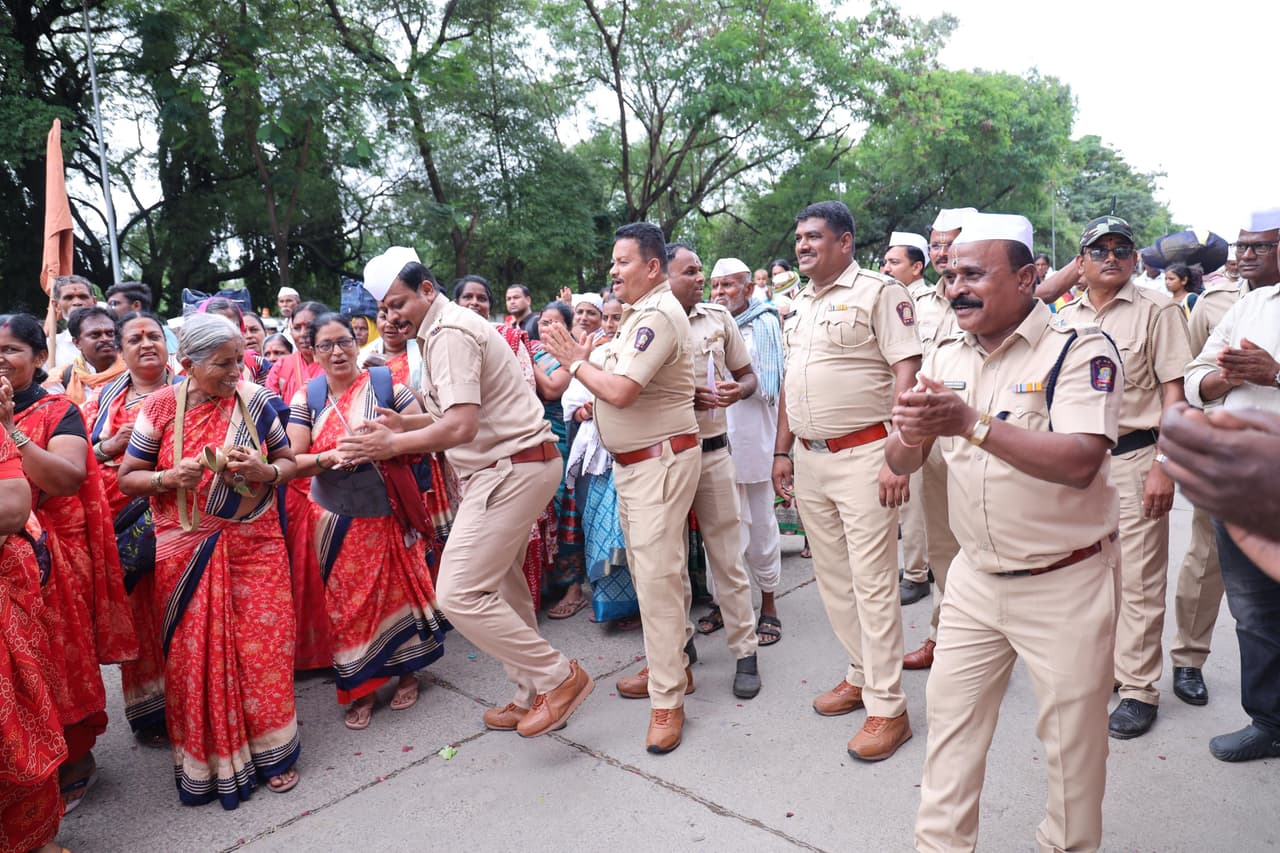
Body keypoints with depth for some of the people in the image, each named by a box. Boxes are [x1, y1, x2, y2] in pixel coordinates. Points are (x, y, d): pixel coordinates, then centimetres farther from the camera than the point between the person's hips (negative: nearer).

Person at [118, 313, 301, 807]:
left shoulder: (257, 401, -2)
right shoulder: (161, 407, -4)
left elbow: (287, 461, 7)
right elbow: (127, 478, 2)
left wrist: (265, 472, -15)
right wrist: (169, 478, -18)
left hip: (254, 545, 1)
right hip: (186, 552, 0)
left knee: (263, 646, 3)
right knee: (196, 655, 6)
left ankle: (271, 751, 23)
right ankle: (205, 762, 27)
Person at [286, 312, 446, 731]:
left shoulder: (386, 383, -5)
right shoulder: (306, 399, 0)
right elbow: (293, 462, -4)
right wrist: (330, 457, -22)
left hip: (390, 512, -1)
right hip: (339, 519, 1)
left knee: (399, 588, 7)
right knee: (348, 600, 7)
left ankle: (406, 671, 29)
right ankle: (360, 687, 23)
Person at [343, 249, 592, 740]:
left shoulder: (449, 334, -15)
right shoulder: (448, 328, 18)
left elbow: (462, 426, -24)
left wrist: (394, 445, -15)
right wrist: (406, 423, 9)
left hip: (512, 469, -11)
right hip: (514, 466, 11)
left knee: (459, 593, -12)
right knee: (501, 586, 16)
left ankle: (558, 677, -1)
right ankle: (534, 697, 26)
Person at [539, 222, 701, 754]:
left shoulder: (658, 315, -18)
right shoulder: (637, 313, 15)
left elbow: (620, 390, -26)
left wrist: (577, 363, -11)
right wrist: (582, 363, 2)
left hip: (661, 461, -10)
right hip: (631, 464, 10)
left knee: (658, 576, -8)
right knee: (649, 570, 17)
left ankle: (667, 700, 1)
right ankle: (672, 665, 32)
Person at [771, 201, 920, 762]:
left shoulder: (878, 292, -7)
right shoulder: (798, 306, 16)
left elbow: (906, 374, -14)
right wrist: (782, 452, 16)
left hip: (863, 455, -7)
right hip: (810, 459, 8)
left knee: (873, 583, -3)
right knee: (832, 578, 14)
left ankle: (887, 708, 8)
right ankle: (861, 675, 30)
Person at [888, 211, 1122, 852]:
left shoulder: (1080, 349, -14)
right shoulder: (945, 358, 3)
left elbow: (1079, 463, -28)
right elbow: (901, 462, 2)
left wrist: (973, 423, -37)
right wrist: (909, 436, -22)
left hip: (1065, 583, -5)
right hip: (975, 578, 5)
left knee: (1071, 736, 11)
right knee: (950, 718, 13)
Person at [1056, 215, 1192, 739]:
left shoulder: (1157, 311, -3)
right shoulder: (1064, 318, 12)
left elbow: (1175, 393, -8)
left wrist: (1163, 467, -15)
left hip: (1133, 457, -5)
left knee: (1138, 579, 0)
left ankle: (1139, 688, 11)